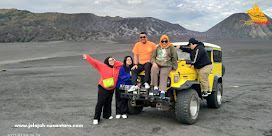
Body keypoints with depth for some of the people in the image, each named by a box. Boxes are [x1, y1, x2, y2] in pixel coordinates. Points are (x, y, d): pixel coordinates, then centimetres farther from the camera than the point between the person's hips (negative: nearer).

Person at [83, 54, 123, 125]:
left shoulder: (117, 67, 9)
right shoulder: (103, 66, -6)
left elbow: (121, 64, 10)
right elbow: (94, 62, -11)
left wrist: (115, 62, -2)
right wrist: (87, 57, -22)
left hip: (111, 89, 5)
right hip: (103, 88, -5)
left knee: (108, 102, 17)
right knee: (100, 103, -5)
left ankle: (107, 115, 32)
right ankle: (96, 118, 2)